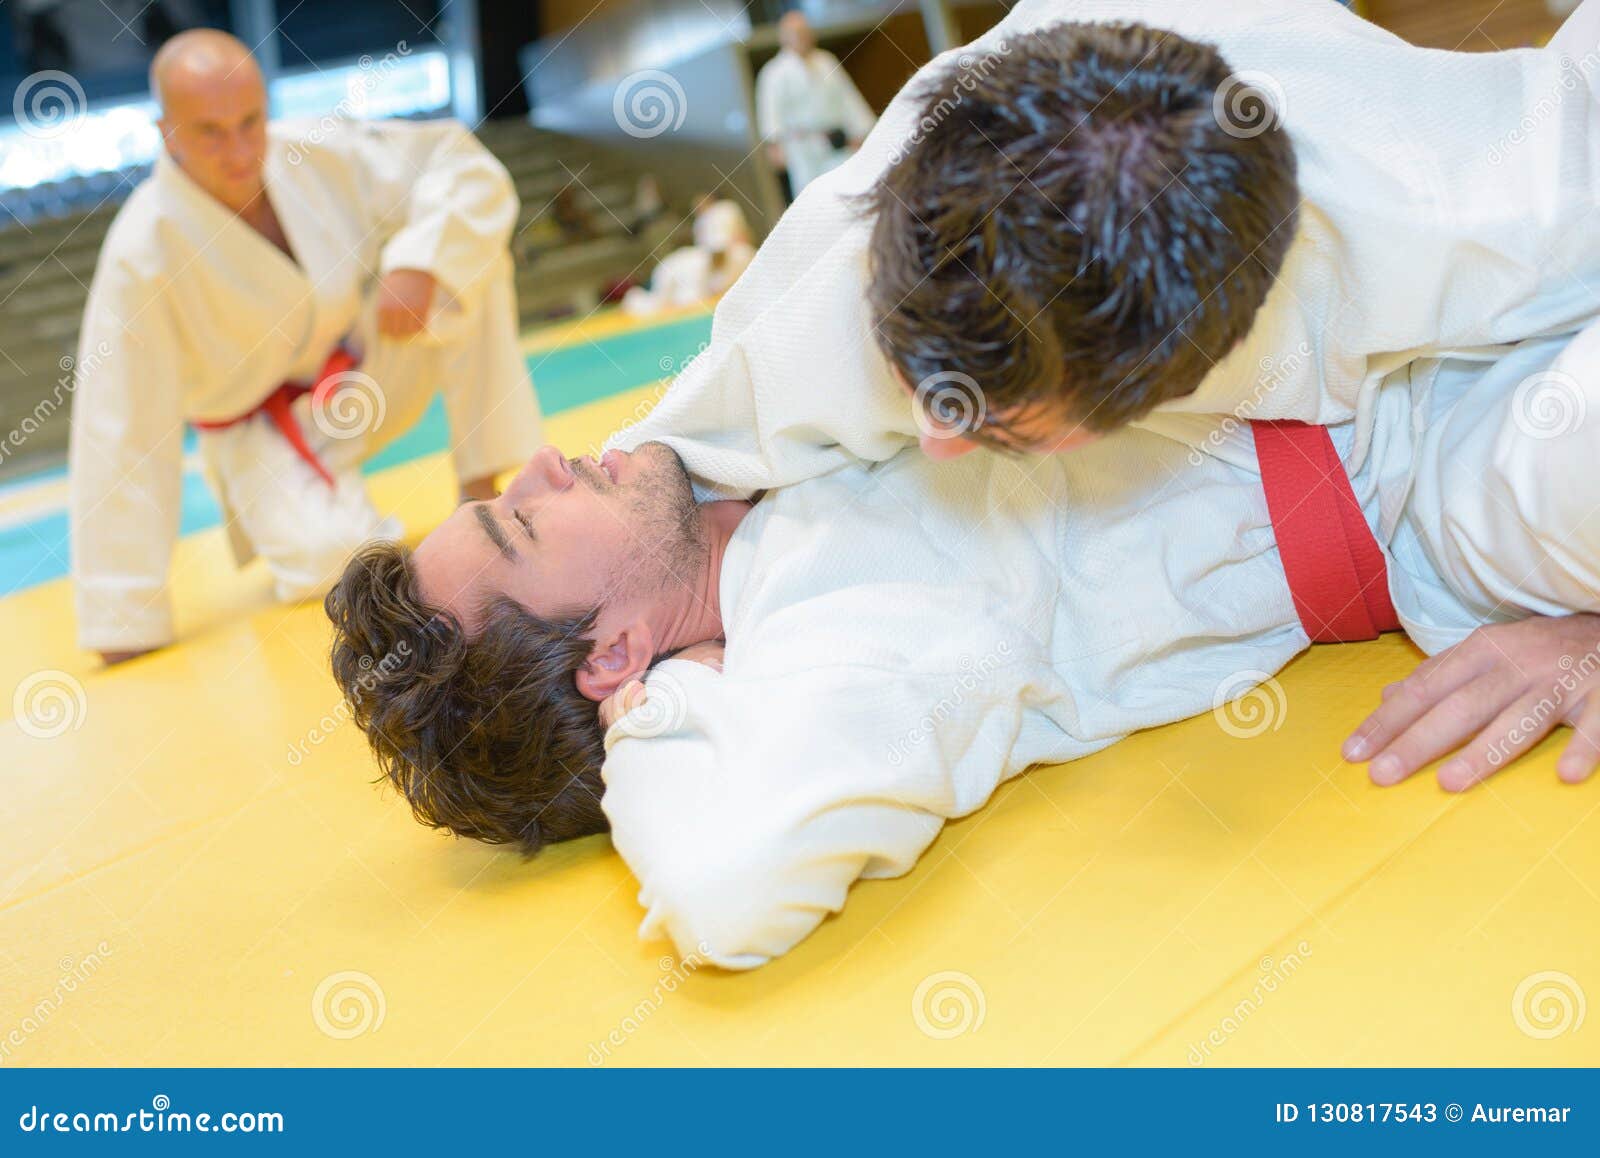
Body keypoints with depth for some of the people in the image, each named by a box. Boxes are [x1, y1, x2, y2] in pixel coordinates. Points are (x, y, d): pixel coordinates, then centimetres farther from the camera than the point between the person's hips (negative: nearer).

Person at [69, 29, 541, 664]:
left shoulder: (318, 154, -19)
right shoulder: (142, 255, -28)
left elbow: (464, 168, -12)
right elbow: (123, 434, -24)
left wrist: (417, 262, -33)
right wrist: (127, 623, -22)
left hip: (367, 362, 4)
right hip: (265, 427, -3)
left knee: (471, 259, -20)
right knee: (332, 558, -31)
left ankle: (480, 494, -13)